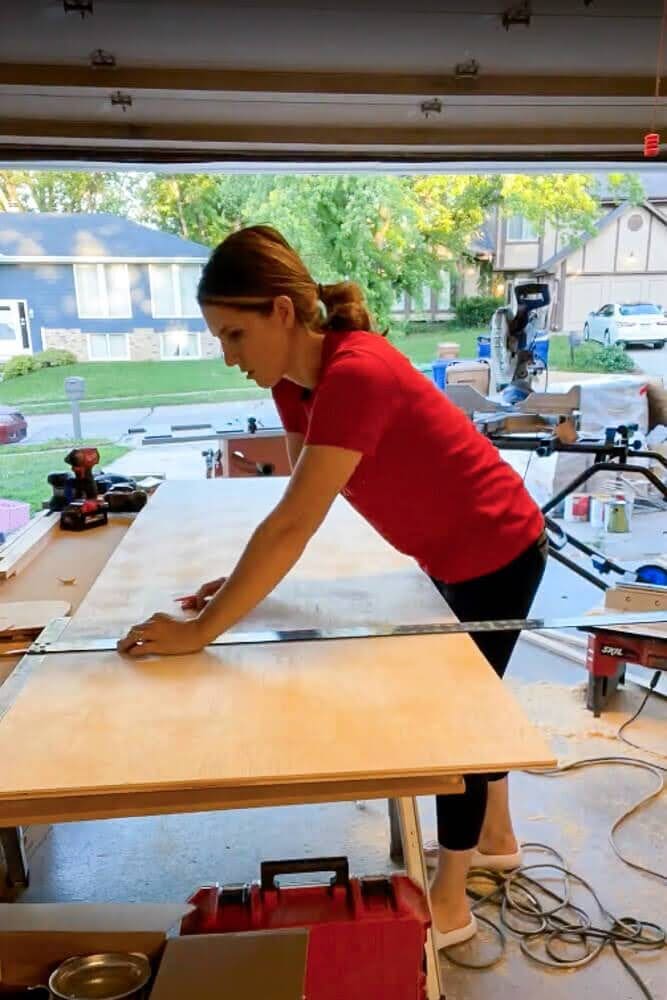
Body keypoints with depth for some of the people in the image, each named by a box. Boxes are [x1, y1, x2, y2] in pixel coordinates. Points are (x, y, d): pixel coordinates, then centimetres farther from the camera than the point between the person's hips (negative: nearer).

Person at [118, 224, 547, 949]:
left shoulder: (356, 373, -33)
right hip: (455, 556, 9)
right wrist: (250, 578, -11)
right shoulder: (293, 379, -5)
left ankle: (448, 905, 27)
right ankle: (496, 837, 47)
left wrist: (200, 630, -34)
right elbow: (298, 509, -1)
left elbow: (294, 522, -37)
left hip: (499, 552, -8)